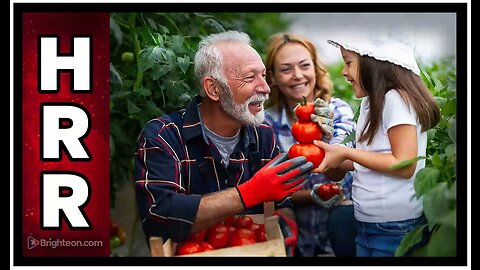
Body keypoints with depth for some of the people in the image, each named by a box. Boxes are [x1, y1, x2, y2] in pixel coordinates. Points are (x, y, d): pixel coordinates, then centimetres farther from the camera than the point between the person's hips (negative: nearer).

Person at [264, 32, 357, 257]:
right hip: (296, 232, 0)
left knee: (342, 219, -31)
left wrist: (326, 139, -40)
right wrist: (313, 195, -19)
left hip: (340, 216, 0)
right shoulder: (268, 122, -5)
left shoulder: (339, 110, -6)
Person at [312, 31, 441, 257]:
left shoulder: (396, 98, -15)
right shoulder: (370, 103, 11)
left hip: (395, 228, -8)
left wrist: (346, 153, -17)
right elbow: (369, 164, 11)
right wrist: (332, 160, 0)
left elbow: (404, 165, -20)